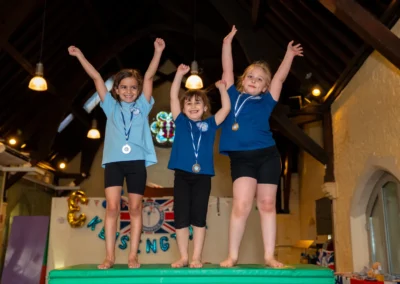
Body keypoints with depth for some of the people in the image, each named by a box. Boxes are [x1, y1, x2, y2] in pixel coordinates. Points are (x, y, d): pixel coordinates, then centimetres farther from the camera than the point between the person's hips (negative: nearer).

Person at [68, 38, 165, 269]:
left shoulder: (142, 106, 13)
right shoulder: (111, 106, 15)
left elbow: (149, 77, 5)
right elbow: (97, 78, 11)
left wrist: (158, 52, -1)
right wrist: (80, 56, 11)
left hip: (136, 160, 0)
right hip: (113, 160, 1)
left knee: (135, 208, 3)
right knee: (112, 207, -5)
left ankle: (133, 255, 10)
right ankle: (110, 256, 3)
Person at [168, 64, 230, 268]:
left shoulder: (210, 124, 10)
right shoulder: (180, 122, 9)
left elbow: (226, 108, 9)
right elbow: (173, 97, 4)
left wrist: (222, 88, 3)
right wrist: (179, 75, -1)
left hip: (202, 176, 0)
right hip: (182, 175, 0)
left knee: (199, 218, 5)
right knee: (181, 218, 4)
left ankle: (196, 258, 13)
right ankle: (183, 257, 16)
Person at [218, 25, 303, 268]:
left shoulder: (266, 101, 14)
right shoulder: (234, 95, 14)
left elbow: (280, 77, 16)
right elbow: (227, 70, 16)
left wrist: (289, 54, 16)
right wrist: (227, 43, 17)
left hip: (268, 155, 1)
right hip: (241, 157, -1)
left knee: (267, 205, 4)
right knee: (241, 205, -11)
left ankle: (269, 256, 11)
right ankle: (233, 256, -1)